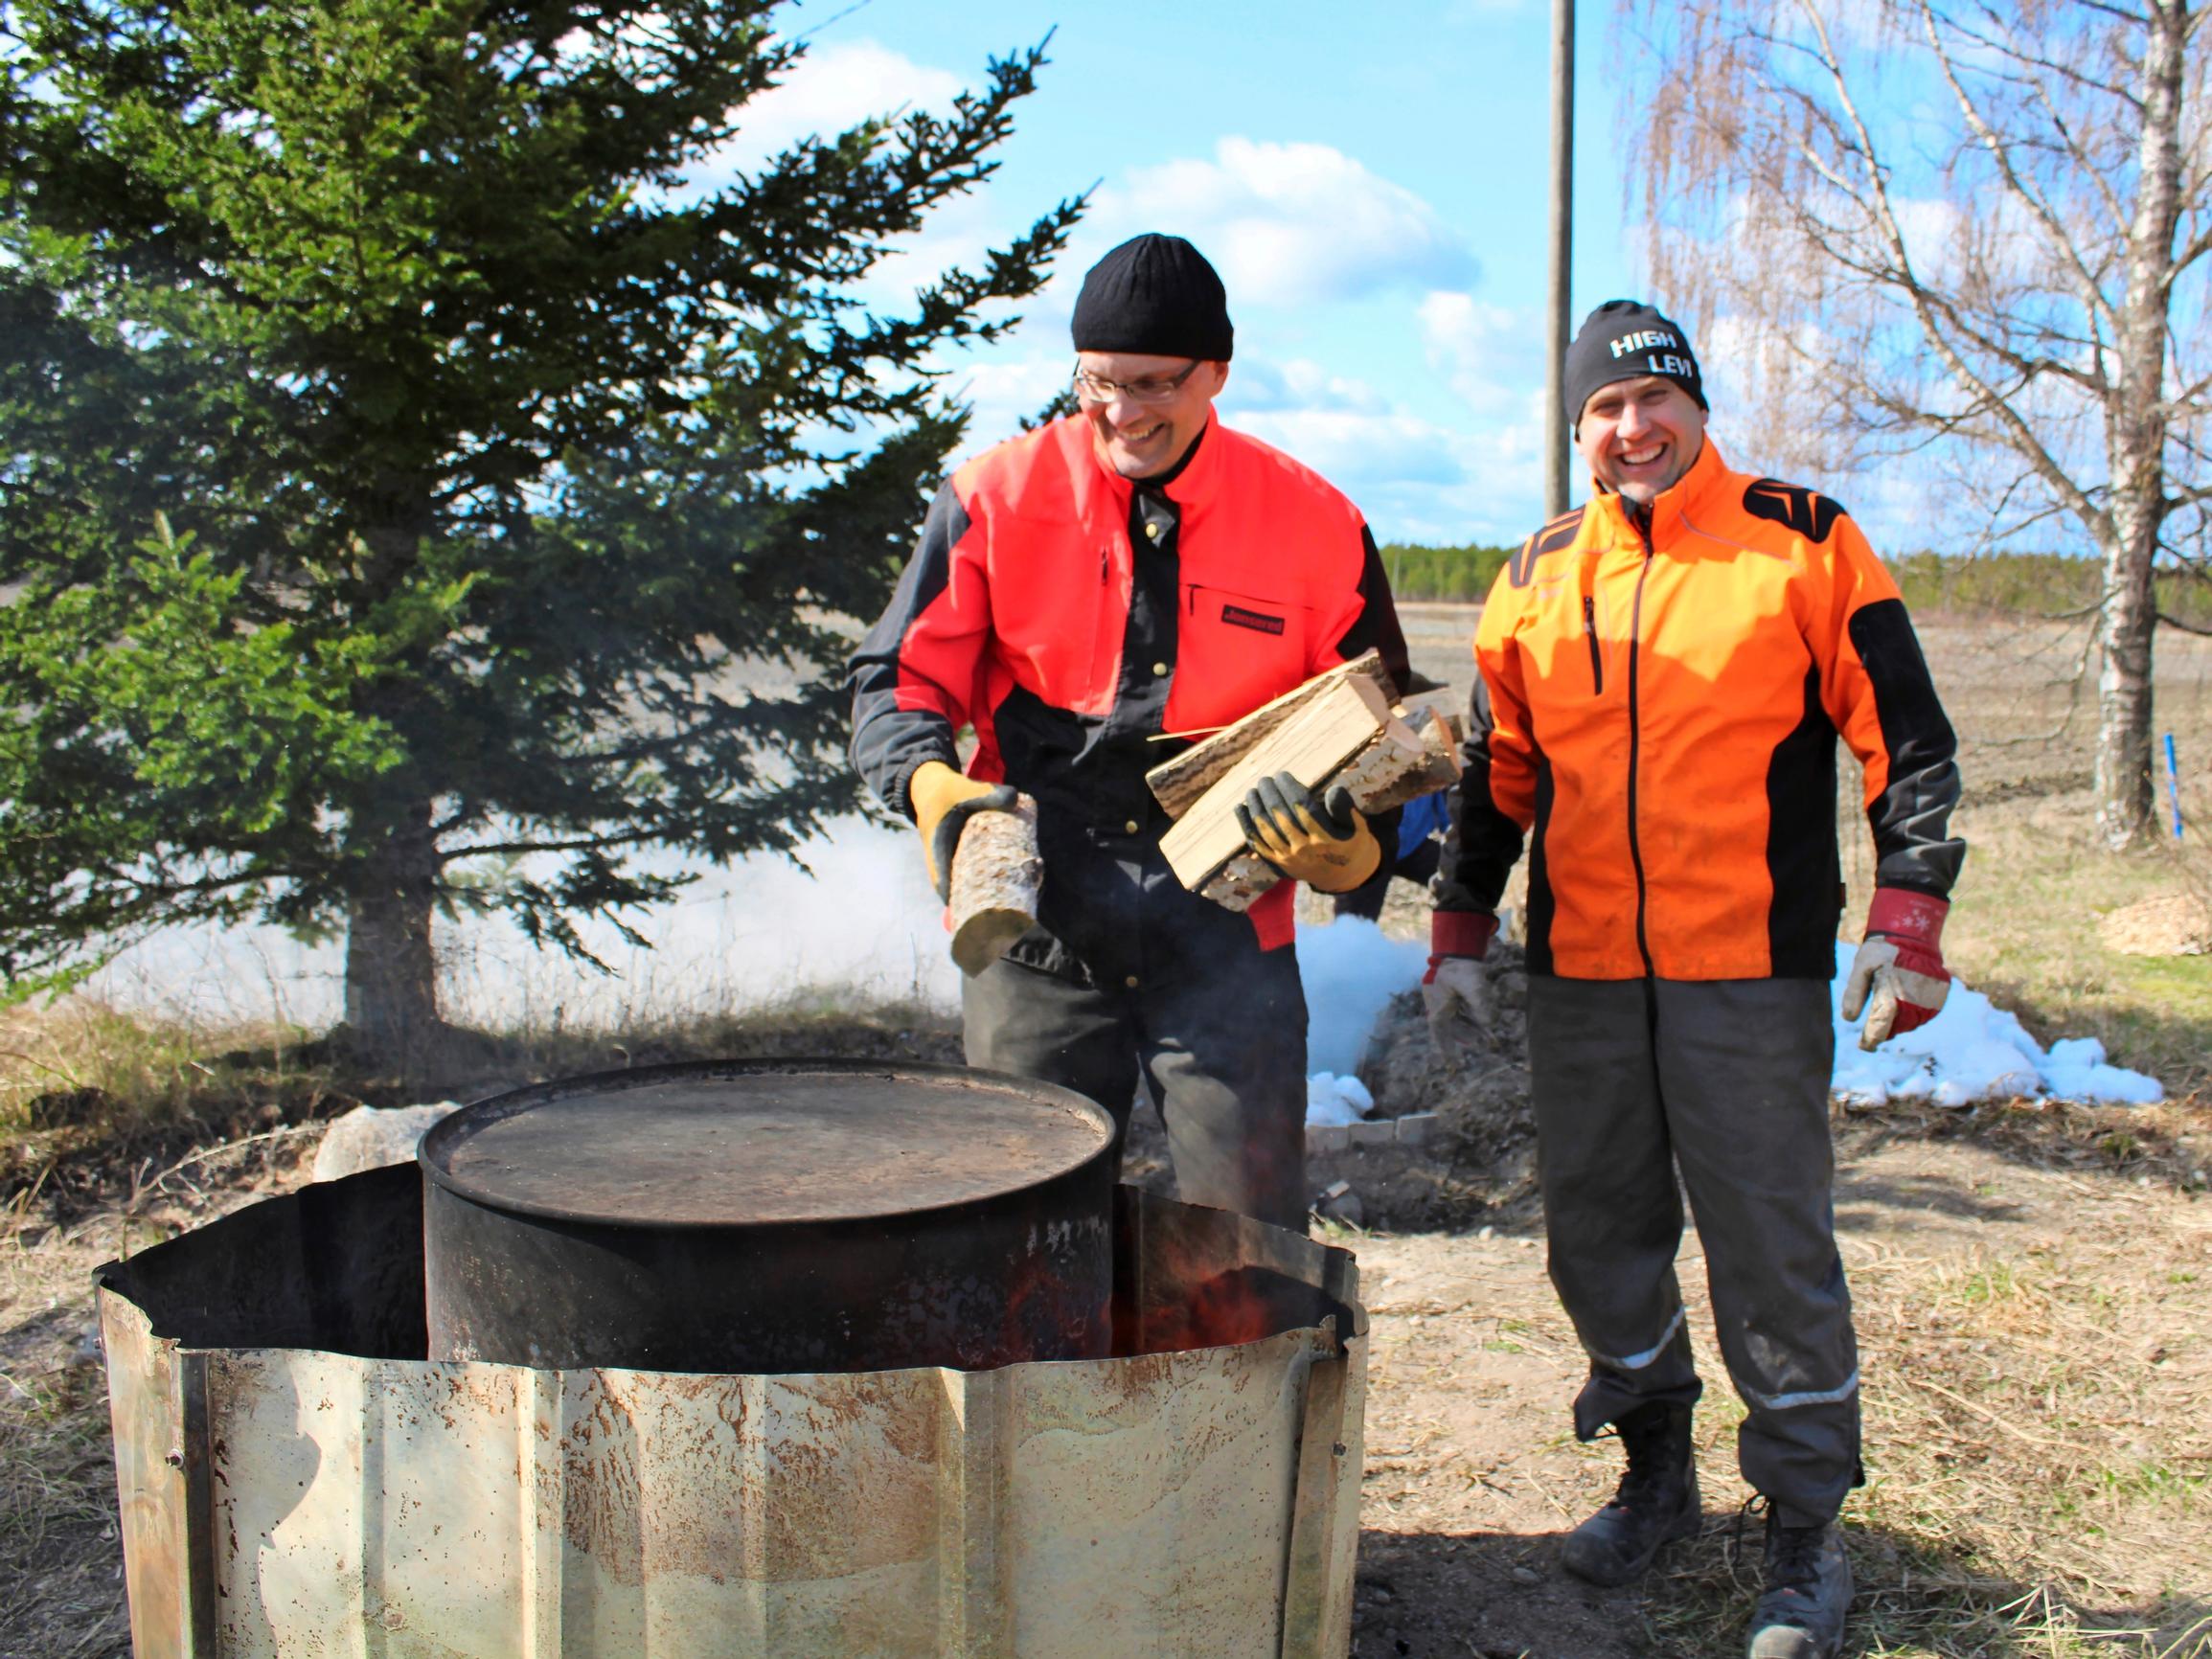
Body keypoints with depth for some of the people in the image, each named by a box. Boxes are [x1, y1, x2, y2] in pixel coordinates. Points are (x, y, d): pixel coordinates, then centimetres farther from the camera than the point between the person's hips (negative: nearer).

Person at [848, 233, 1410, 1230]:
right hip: (1037, 938, 1)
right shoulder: (997, 498, 0)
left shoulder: (1314, 523, 0)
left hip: (1227, 948, 0)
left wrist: (1347, 847, -13)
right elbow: (899, 681, 2)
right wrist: (936, 787, -20)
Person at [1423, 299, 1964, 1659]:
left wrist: (1909, 913, -8)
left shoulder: (1802, 542, 0)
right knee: (1599, 1238, 12)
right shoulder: (1537, 579, 10)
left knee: (1774, 1251, 1)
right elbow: (1496, 772, 15)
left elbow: (1904, 738, 0)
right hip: (1582, 982, 4)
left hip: (1753, 978, -4)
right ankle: (1659, 1475, 33)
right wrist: (1463, 931, 11)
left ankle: (1806, 1529, 18)